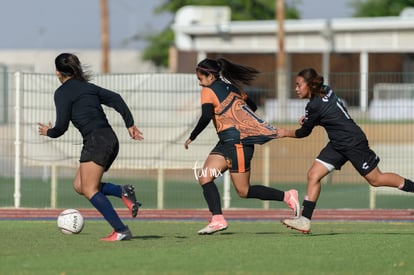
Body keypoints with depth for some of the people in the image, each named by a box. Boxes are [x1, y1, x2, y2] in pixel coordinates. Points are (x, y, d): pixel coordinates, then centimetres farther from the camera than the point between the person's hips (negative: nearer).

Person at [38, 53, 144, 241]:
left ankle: (121, 230, -19)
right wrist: (130, 124, 11)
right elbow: (115, 99, 14)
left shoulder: (62, 93, -2)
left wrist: (49, 132, 17)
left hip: (96, 140, -9)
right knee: (79, 186, 12)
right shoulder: (88, 87, 21)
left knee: (89, 190, -9)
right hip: (110, 139, 9)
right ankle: (123, 192, -5)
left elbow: (62, 126, -5)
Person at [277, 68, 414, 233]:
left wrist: (285, 133, 9)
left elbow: (304, 132, -9)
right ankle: (305, 221, -6)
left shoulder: (314, 106, -22)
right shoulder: (326, 91, 2)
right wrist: (308, 118, 8)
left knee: (375, 179, 2)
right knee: (313, 175, -2)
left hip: (353, 143, -9)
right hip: (337, 145, 9)